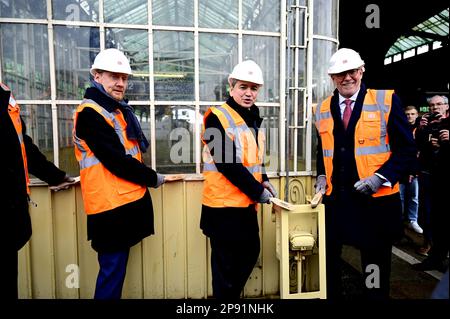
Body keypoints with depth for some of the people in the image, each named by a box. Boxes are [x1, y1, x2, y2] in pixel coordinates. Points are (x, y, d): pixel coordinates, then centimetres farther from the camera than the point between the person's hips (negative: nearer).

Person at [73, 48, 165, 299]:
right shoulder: (90, 113, -14)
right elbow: (117, 161, -20)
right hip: (111, 204, -9)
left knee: (117, 267, 19)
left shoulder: (119, 108, 14)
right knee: (113, 269, 2)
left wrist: (147, 179, 4)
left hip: (128, 200, 9)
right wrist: (153, 178, -8)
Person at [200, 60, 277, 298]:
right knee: (226, 263, 4)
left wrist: (264, 181, 5)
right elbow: (228, 163, -21)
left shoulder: (253, 119, 12)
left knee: (250, 254, 19)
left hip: (247, 202, 9)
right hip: (223, 203, -8)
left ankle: (234, 294, 39)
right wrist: (257, 191, -15)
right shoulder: (217, 117, -14)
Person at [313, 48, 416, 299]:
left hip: (375, 200, -3)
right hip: (334, 200, 3)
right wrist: (322, 176, 3)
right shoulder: (323, 108, 8)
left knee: (375, 265, 13)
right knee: (327, 263, 14)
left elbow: (407, 150, -4)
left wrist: (380, 177, -17)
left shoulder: (387, 100, -3)